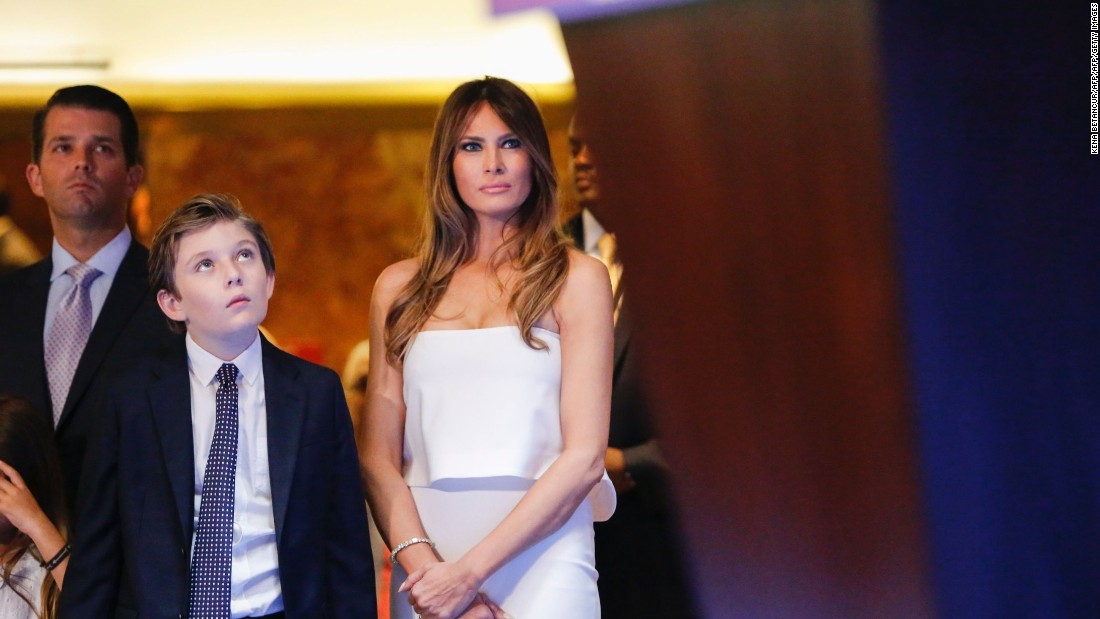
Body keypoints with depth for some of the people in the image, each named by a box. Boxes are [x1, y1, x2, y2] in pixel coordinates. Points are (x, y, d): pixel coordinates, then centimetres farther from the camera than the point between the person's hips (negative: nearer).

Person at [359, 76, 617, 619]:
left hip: (541, 560, -2)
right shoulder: (400, 288, 10)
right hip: (425, 553, 2)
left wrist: (469, 571, -12)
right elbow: (378, 456, 5)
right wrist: (422, 564, -12)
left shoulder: (576, 279, 1)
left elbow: (584, 457, -5)